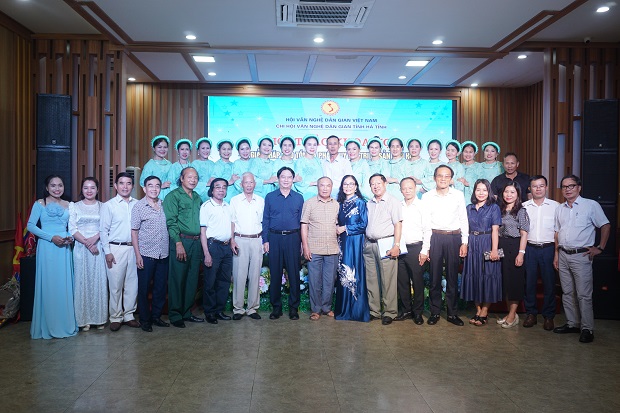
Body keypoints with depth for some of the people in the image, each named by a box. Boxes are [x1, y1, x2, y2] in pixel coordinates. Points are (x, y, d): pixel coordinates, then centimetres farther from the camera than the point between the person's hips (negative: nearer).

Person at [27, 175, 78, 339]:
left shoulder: (68, 205, 11)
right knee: (48, 285, 0)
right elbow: (31, 225, -6)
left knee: (65, 285, 6)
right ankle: (48, 326, 11)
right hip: (46, 247, -3)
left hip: (64, 248, 3)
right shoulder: (40, 204, 1)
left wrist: (71, 237, -6)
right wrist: (52, 237, -14)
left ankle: (66, 324, 16)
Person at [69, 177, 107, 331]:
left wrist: (95, 238, -15)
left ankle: (99, 318, 10)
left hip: (99, 247, 0)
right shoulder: (74, 206, 8)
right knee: (82, 281, 1)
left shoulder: (103, 206, 9)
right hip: (81, 248, 0)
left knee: (99, 281, 1)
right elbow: (72, 229, -1)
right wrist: (86, 242, -11)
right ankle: (84, 319, 8)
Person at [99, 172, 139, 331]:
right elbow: (103, 230, -1)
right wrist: (107, 252, -6)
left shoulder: (137, 204, 8)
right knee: (116, 285, 1)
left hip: (133, 248, 3)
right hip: (116, 248, -3)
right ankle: (115, 317, 14)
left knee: (132, 283, 7)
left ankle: (128, 315, 20)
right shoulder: (108, 206, 1)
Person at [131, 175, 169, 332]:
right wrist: (137, 255, -9)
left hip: (163, 254, 4)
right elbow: (134, 231, -3)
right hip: (146, 254, -4)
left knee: (161, 287, 10)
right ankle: (144, 319, 18)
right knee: (144, 288, 4)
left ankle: (156, 316, 26)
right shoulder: (139, 206, -3)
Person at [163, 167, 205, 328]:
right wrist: (178, 243, -17)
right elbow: (171, 222, -10)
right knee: (177, 280, -1)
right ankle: (175, 315, 9)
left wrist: (201, 242, 12)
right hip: (181, 241, -6)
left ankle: (187, 312, 23)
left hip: (196, 242, 7)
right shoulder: (173, 196, -3)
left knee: (192, 279, 11)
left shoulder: (197, 197, 17)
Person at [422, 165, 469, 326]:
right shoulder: (427, 197, 3)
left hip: (454, 237, 0)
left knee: (452, 276, 6)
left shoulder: (458, 195, 4)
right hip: (434, 238, 0)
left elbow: (463, 219, 7)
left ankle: (452, 313, 17)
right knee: (434, 276, 4)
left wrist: (464, 242, 2)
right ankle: (434, 312, 16)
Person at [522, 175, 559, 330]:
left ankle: (548, 316, 15)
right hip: (529, 248, 1)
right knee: (529, 281, 4)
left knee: (549, 283, 2)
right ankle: (531, 314, 17)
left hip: (548, 248, -1)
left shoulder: (555, 206, 4)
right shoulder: (524, 206, 8)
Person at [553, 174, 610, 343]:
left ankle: (587, 329, 2)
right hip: (563, 255, 6)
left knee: (583, 294, -6)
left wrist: (600, 247, -6)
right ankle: (572, 324, 21)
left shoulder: (591, 205, -2)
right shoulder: (560, 208, 14)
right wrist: (556, 254, 12)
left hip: (581, 255, -6)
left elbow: (606, 226, -1)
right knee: (567, 293, 11)